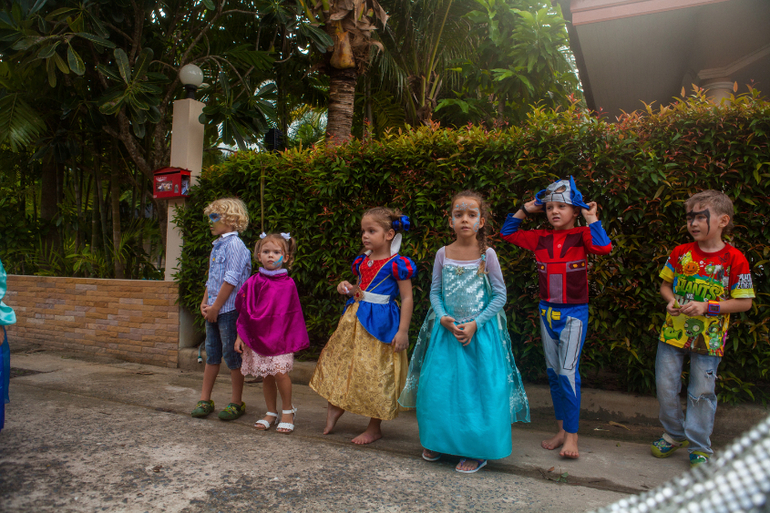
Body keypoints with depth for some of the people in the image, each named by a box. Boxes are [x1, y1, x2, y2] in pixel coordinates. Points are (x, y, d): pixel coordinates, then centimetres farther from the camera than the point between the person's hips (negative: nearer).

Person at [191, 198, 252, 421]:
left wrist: (215, 307, -15)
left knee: (232, 354, 0)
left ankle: (236, 402, 13)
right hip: (213, 310, 9)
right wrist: (205, 302, 7)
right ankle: (205, 400, 23)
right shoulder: (217, 245, 15)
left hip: (228, 310, -8)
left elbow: (231, 280, -17)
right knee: (211, 354, 14)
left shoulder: (235, 244, -12)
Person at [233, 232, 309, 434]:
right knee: (266, 376, 9)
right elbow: (244, 311, 7)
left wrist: (295, 338, 4)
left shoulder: (288, 284, -3)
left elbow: (295, 314, 3)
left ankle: (287, 410, 9)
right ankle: (271, 413, 27)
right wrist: (240, 335, 4)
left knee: (280, 372, -13)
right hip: (258, 336, 2)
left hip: (281, 337, -2)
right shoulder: (253, 283, 1)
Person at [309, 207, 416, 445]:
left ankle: (374, 428, 18)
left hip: (380, 323, -7)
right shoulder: (363, 261, 8)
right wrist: (349, 289, -1)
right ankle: (335, 407, 31)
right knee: (341, 362, 12)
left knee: (374, 374, 1)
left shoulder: (397, 264, -13)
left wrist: (403, 331, -17)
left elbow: (407, 298, -13)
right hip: (355, 319, 7)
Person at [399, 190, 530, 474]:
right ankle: (438, 440, 29)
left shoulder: (487, 254, -7)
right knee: (438, 384, 7)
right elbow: (435, 292, 6)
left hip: (481, 331, -3)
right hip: (446, 330, 3)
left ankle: (477, 450, 18)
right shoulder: (443, 254, 1)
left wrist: (475, 324, -13)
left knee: (477, 387, 1)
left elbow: (500, 296, -5)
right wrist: (442, 317, -12)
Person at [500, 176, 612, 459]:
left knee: (568, 372, -9)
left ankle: (572, 435, 4)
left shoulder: (581, 235, -6)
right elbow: (508, 233, 13)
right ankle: (561, 430, 24)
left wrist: (591, 218, -18)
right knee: (552, 372, 11)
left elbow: (603, 246, -26)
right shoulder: (540, 238, 5)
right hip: (547, 311, 5)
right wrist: (524, 210, 5)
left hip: (574, 313, -5)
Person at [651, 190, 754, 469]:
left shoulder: (734, 259, -9)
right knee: (665, 387, 9)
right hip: (673, 331, 3)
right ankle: (674, 435, 32)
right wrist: (671, 301, -8)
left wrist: (707, 307, -18)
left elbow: (744, 302, -7)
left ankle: (699, 448, 23)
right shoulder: (680, 253, 1)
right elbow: (665, 285, 12)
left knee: (702, 393, 5)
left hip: (708, 338, -3)